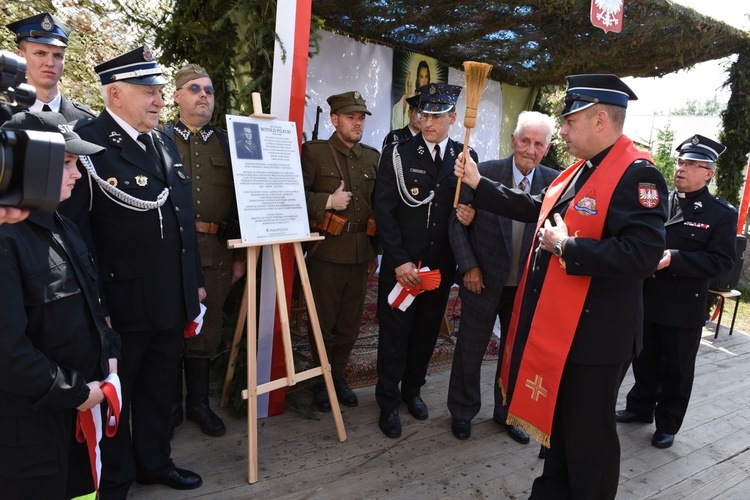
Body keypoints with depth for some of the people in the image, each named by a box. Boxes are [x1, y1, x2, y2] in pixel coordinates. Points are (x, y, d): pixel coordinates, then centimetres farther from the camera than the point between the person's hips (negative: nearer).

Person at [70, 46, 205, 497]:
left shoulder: (165, 142, 11)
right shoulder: (89, 141, -13)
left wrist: (194, 280, 15)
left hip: (171, 301, 7)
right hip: (122, 303, -7)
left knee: (161, 389, 20)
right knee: (115, 393, 13)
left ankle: (154, 462, 41)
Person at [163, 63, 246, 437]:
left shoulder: (226, 143, 13)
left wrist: (240, 253, 8)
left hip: (216, 249, 2)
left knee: (207, 330, 10)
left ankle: (199, 403, 26)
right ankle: (170, 405, 24)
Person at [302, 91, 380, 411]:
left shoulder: (372, 157, 11)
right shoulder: (314, 152, -3)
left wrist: (375, 251, 12)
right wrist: (328, 201, -20)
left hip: (361, 254, 4)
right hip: (327, 253, -4)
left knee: (350, 325, 14)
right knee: (324, 324, 8)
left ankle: (339, 376, 32)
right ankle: (321, 382, 27)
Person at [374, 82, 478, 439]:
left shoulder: (465, 157, 4)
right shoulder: (397, 154, -5)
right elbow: (384, 210, -8)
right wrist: (399, 261, -14)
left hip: (441, 264, 3)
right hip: (401, 264, -3)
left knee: (427, 331, 14)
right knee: (395, 332, 6)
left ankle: (412, 388, 35)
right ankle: (388, 401, 22)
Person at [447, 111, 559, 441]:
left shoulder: (554, 182, -5)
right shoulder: (484, 173, -11)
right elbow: (458, 222, -6)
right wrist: (468, 266, -11)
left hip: (528, 286, 2)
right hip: (484, 281, -2)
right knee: (470, 350, 12)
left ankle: (507, 413, 40)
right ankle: (462, 412, 35)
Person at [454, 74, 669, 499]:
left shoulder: (637, 175, -18)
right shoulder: (579, 170, 11)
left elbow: (643, 255, -29)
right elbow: (536, 209, 19)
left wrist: (567, 246, -22)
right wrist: (479, 184, 18)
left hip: (594, 333, -9)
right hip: (556, 324, 9)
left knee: (588, 432, 8)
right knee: (558, 419, 24)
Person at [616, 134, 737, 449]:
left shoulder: (722, 214, -6)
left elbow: (722, 261, -13)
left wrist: (673, 258, -24)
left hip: (685, 307, -3)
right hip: (647, 300, 3)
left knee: (677, 370, 12)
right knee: (645, 362, 18)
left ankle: (667, 424, 29)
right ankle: (640, 407, 37)